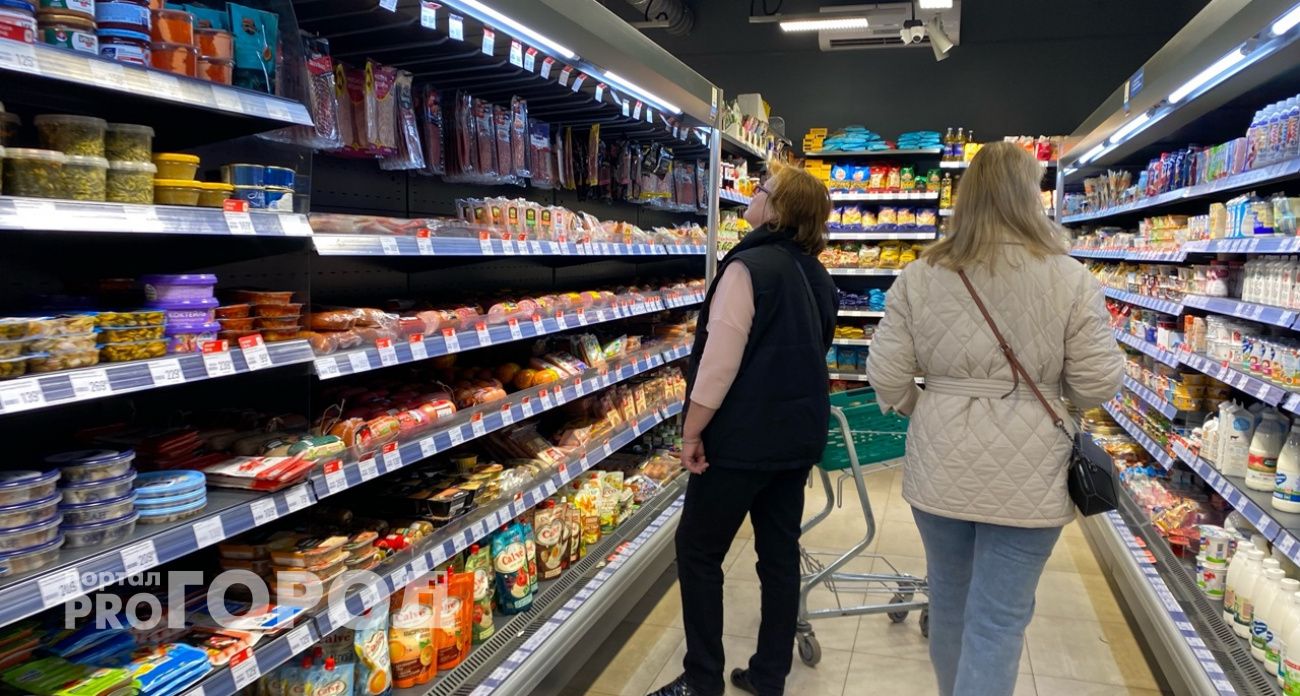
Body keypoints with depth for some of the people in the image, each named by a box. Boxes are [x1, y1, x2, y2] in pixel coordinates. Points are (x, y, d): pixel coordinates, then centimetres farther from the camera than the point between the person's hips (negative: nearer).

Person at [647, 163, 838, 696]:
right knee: (781, 551, 13)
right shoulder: (817, 276, 9)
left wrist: (692, 433, -14)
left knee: (698, 552, 5)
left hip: (745, 434, -8)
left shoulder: (750, 267, -16)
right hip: (800, 432, 8)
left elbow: (721, 358, -21)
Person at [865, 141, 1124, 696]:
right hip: (1026, 476, -2)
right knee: (998, 619, 6)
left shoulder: (919, 277, -4)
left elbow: (887, 379, -3)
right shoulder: (1070, 280, -9)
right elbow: (1097, 386, -5)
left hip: (941, 469, 3)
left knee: (949, 600, 22)